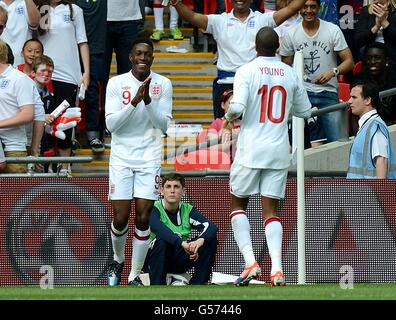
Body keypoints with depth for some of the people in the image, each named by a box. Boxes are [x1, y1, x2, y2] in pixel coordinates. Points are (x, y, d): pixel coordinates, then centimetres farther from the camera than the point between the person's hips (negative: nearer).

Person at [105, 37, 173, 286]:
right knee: (121, 218, -3)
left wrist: (148, 100, -18)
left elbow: (164, 125, -4)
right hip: (121, 159, 0)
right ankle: (118, 260, 26)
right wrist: (135, 101, -21)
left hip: (150, 159, 0)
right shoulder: (116, 83, -2)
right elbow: (111, 124, -9)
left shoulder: (163, 84, 0)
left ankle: (135, 275, 5)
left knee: (143, 218, -5)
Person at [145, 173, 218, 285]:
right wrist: (182, 243, -49)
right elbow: (157, 227, -35)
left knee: (210, 240, -15)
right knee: (161, 241, -35)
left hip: (180, 261, 3)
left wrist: (200, 240, -41)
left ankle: (198, 283, -10)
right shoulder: (154, 209, -11)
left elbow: (211, 227, -17)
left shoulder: (188, 210, -1)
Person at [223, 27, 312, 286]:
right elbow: (305, 112, 15)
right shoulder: (290, 74, 5)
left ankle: (250, 261, -3)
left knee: (238, 204, 13)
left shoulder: (247, 71, -7)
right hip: (279, 150, 3)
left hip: (251, 149, -3)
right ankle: (277, 268, -10)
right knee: (271, 210, 6)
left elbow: (237, 107, -19)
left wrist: (229, 117, 4)